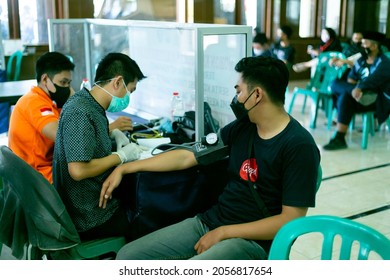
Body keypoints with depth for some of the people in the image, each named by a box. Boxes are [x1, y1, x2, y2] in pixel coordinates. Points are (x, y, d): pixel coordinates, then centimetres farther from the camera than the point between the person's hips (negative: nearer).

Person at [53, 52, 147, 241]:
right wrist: (121, 156, -18)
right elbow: (78, 171, -31)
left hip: (96, 200, 9)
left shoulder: (88, 102, 4)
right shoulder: (80, 113, -24)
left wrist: (113, 133, 10)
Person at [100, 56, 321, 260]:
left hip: (251, 240, -7)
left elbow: (291, 220, -17)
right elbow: (185, 157, 10)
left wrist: (224, 232, -16)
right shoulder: (242, 128, 6)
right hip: (208, 222, 7)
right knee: (127, 257, -2)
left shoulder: (299, 146, -15)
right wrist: (124, 168, 10)